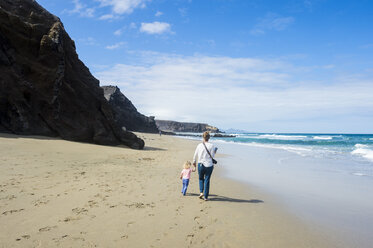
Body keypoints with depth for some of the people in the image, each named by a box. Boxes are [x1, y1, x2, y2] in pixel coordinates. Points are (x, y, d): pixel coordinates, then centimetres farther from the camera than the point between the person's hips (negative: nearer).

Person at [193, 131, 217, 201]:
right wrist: (215, 151, 11)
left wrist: (194, 162, 23)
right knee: (207, 180, 8)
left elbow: (195, 155, 6)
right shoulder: (211, 146, -9)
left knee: (201, 179, 22)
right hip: (209, 165, -1)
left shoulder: (199, 145, -4)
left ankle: (201, 192, 9)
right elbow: (212, 156, -8)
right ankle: (205, 196, 11)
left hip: (200, 164, 1)